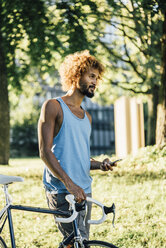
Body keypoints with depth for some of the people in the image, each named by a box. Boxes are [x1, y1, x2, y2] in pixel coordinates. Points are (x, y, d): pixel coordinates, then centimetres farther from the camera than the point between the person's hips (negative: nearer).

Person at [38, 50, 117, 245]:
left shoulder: (86, 117, 20)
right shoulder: (53, 106, -2)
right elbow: (45, 152, -10)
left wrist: (100, 165, 4)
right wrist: (69, 183, -20)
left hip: (84, 191, 7)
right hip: (61, 191, -7)